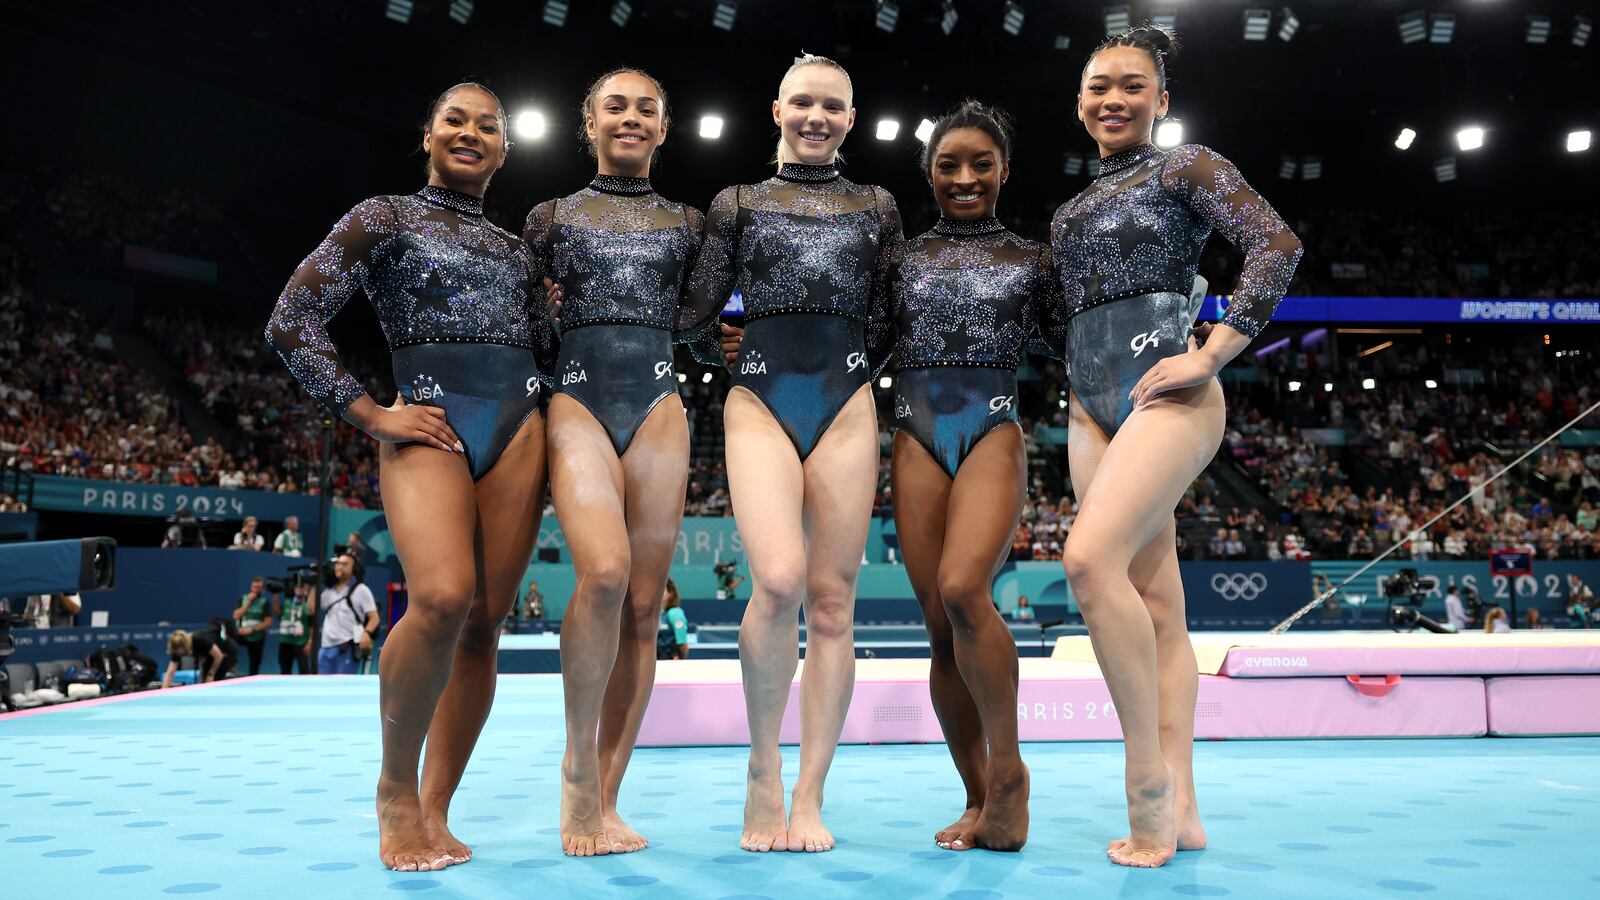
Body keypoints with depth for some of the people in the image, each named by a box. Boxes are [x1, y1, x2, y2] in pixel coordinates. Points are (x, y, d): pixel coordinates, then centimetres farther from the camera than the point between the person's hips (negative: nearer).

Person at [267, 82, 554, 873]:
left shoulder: (516, 249, 22)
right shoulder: (385, 217, 9)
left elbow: (548, 352, 25)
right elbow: (293, 321, 2)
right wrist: (370, 415, -4)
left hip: (518, 430, 4)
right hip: (429, 426, -4)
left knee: (482, 625, -2)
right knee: (441, 598, -26)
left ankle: (434, 813, 10)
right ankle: (395, 787, -3)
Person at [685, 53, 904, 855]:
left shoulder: (876, 208, 17)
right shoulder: (737, 204, 13)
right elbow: (699, 306, 7)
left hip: (846, 408, 2)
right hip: (760, 404, -2)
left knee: (832, 603, -2)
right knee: (779, 580, -23)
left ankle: (808, 799, 7)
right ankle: (763, 768, -2)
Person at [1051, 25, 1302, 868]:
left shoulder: (1184, 166, 4)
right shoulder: (1074, 202, 22)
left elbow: (1277, 244, -9)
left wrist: (1211, 354, -15)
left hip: (1165, 397, -7)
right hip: (1092, 407, 7)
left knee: (1091, 557, -25)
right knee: (1154, 601, 3)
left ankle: (1149, 782, -16)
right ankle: (1179, 812, 4)